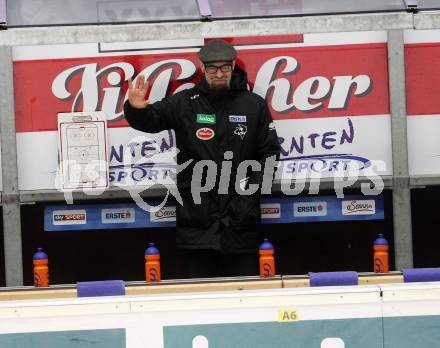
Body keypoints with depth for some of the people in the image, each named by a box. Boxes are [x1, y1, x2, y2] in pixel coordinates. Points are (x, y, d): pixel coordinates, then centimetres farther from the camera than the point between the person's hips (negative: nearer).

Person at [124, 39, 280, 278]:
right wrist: (136, 109, -27)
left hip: (241, 214, 0)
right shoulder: (184, 103, 5)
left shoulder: (254, 105, 6)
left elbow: (269, 153, 7)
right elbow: (150, 119, -5)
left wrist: (252, 185, -6)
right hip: (197, 213, 0)